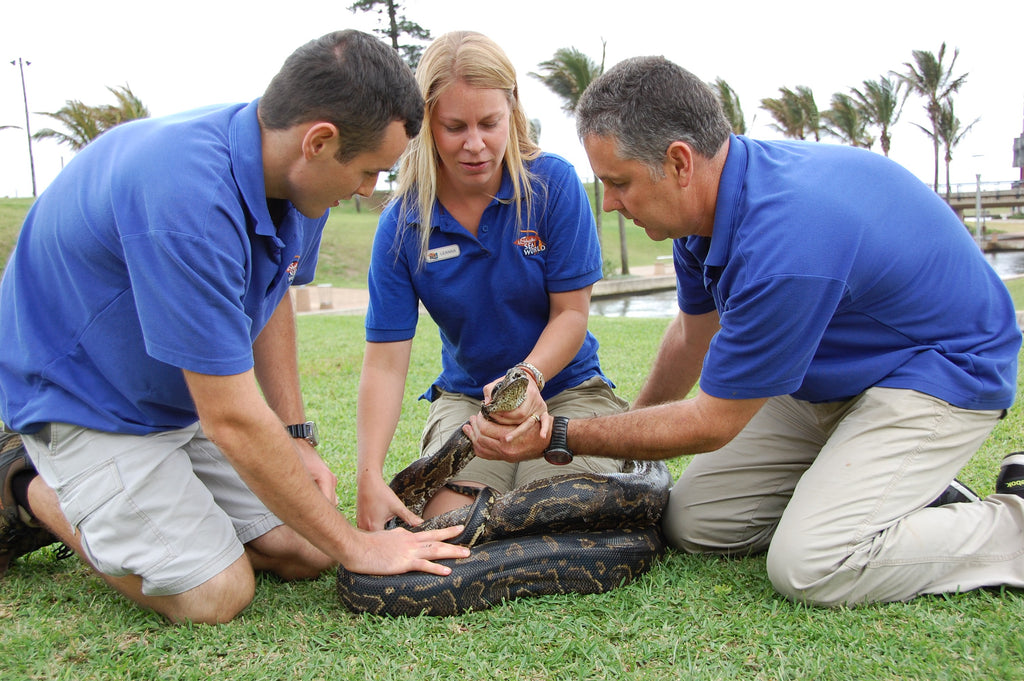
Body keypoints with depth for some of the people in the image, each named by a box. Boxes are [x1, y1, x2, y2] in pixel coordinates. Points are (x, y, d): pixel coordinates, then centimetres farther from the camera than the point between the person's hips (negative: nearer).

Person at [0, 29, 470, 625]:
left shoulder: (293, 172, -10)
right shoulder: (186, 196, -37)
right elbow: (232, 419, -33)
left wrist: (297, 437, -1)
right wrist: (353, 545, -22)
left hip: (187, 396, 8)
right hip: (81, 398, -7)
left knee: (304, 554, -1)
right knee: (216, 594, -16)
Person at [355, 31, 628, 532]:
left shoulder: (554, 183, -12)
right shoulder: (401, 225, -9)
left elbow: (571, 312, -10)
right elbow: (384, 361, -12)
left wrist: (529, 376, -31)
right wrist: (370, 477, -24)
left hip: (565, 388, -1)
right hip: (465, 395, 2)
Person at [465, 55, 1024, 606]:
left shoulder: (784, 242, -37)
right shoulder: (709, 200, -7)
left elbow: (712, 423, -24)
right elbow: (695, 332, 12)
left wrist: (559, 438, -19)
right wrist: (634, 426, 23)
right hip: (831, 374, 9)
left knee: (811, 568, -26)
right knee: (693, 522, 0)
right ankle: (902, 488, 12)